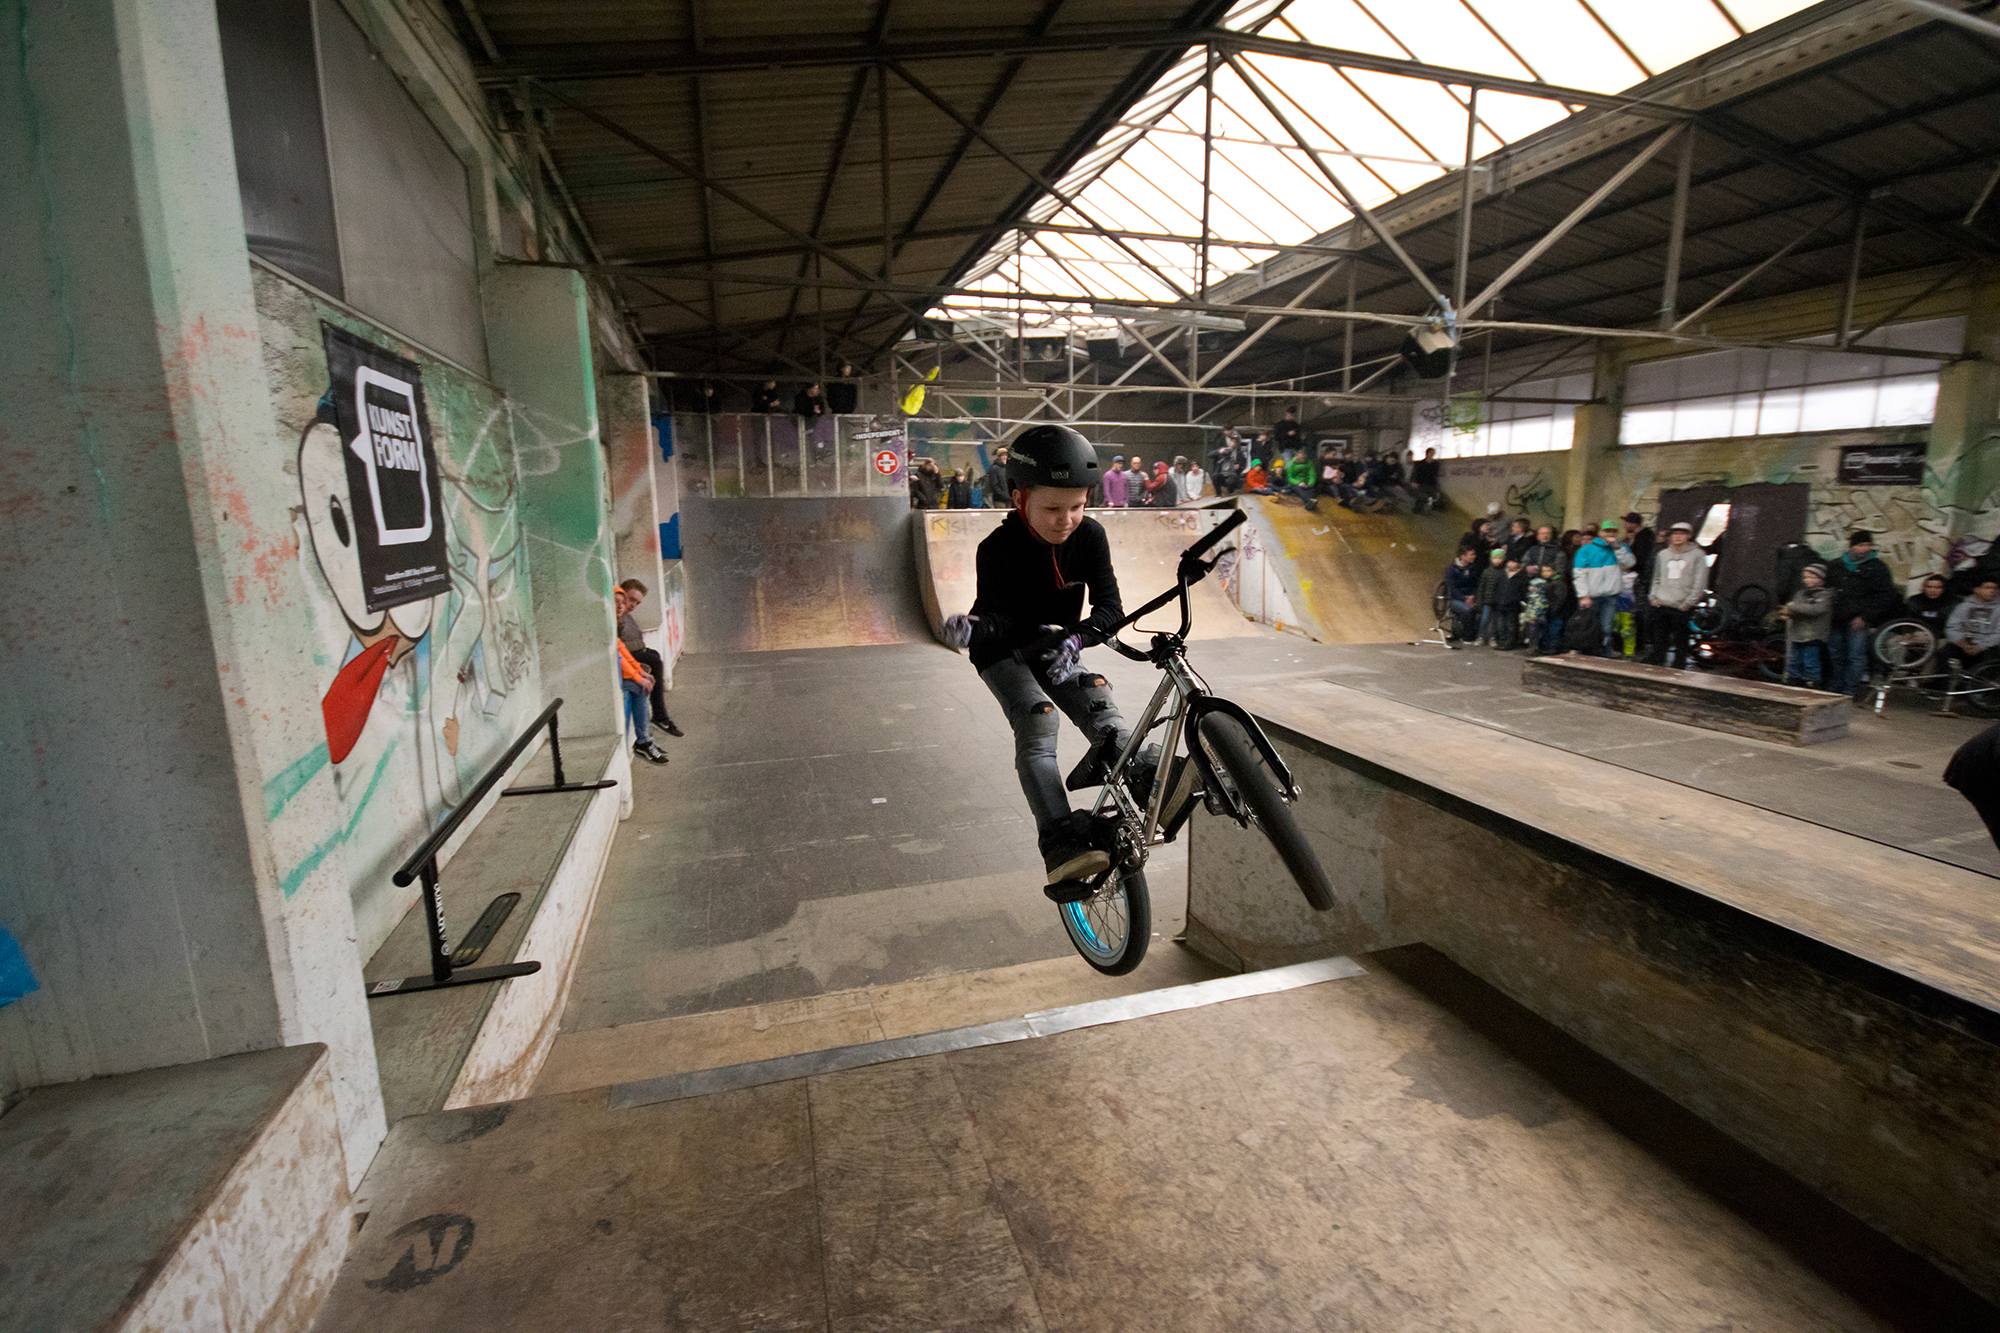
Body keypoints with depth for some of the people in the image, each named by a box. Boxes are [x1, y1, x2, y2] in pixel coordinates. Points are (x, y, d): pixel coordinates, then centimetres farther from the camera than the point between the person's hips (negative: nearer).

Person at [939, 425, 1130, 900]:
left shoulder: (1090, 535, -15)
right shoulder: (998, 549, -24)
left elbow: (1110, 606, -18)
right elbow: (998, 613, -22)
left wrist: (1076, 638, -38)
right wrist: (973, 628, -46)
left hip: (1057, 649, 4)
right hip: (1005, 653, -4)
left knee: (1106, 719, -18)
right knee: (1036, 726, -26)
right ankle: (1062, 843, -35)